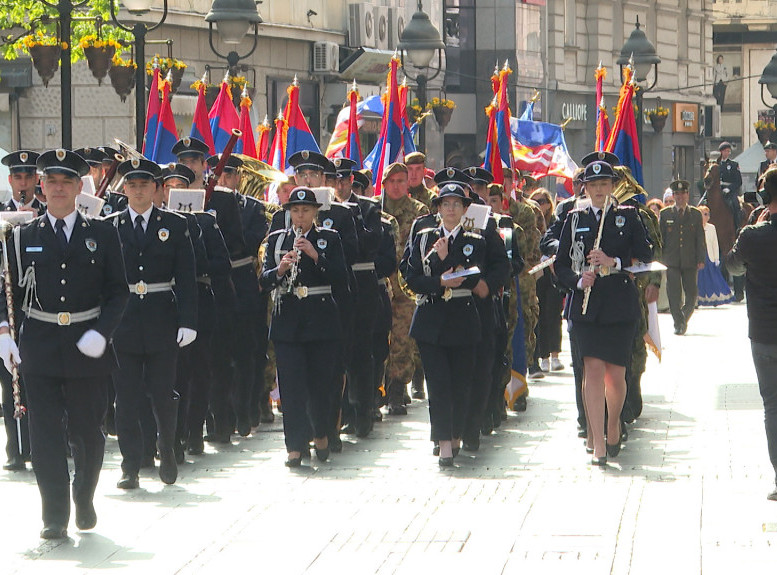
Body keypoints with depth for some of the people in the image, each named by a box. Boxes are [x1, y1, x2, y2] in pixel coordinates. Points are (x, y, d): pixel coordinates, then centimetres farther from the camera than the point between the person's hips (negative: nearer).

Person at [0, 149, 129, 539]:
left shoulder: (102, 234, 4)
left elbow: (118, 291, 3)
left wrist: (101, 332, -11)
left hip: (87, 346, 0)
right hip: (40, 346, 0)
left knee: (87, 430, 8)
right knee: (46, 430, -5)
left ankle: (84, 500, 31)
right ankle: (55, 516, -2)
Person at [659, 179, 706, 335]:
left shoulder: (696, 214, 9)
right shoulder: (665, 214, 7)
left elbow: (700, 239, 7)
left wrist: (701, 259, 0)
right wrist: (660, 259, 1)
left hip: (690, 262, 1)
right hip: (671, 262, -1)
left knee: (691, 293, 2)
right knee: (674, 293, -7)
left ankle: (684, 318, 24)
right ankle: (678, 323, 1)